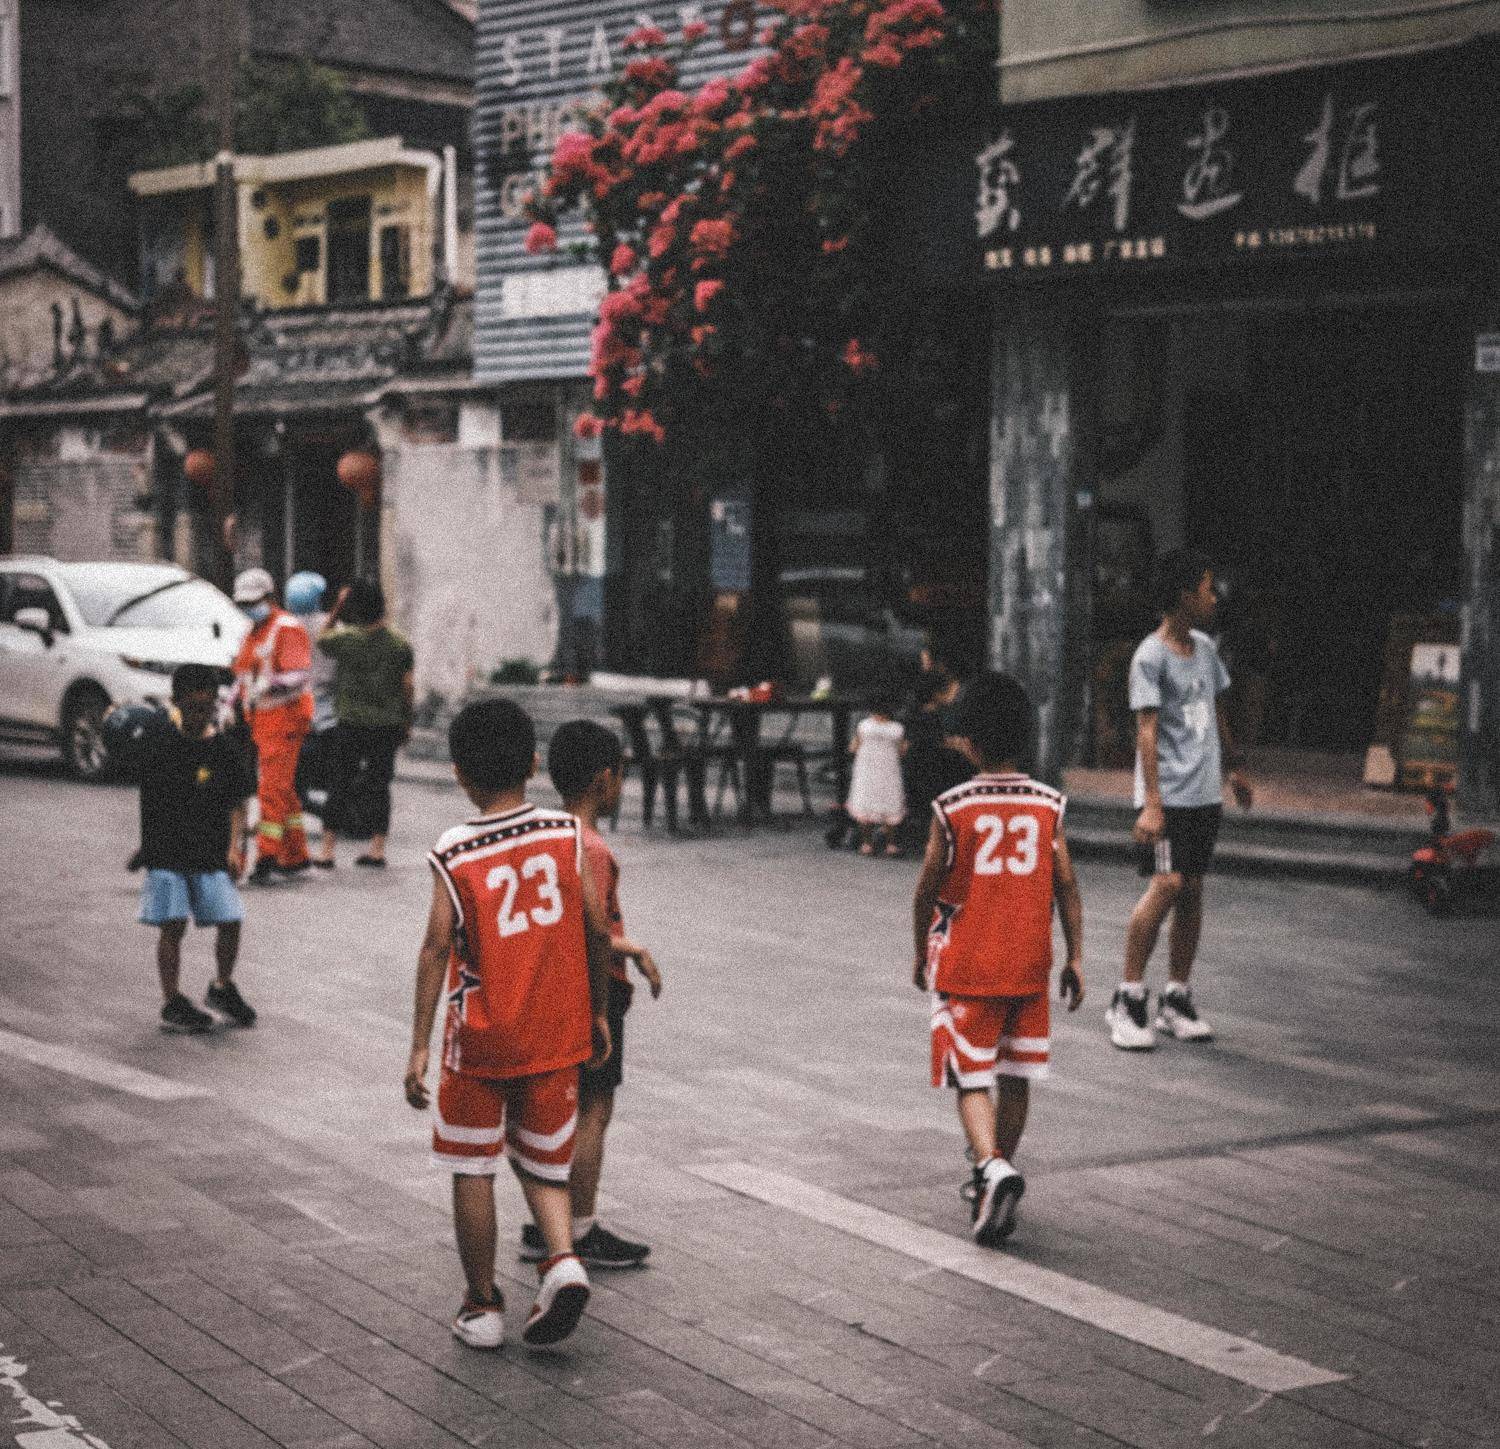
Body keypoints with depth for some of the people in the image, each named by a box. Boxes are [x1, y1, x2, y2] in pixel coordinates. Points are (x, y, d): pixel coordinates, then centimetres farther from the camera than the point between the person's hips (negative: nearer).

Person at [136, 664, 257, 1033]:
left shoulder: (225, 751, -2)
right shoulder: (157, 736, -3)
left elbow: (236, 803, 2)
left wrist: (233, 847, -5)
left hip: (211, 853, 1)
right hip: (165, 850, -1)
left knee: (230, 920, -4)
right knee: (172, 925, -5)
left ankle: (223, 988, 20)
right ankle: (172, 1004, 3)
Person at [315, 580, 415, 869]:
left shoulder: (347, 640, -10)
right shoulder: (399, 645, -2)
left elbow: (322, 640, 11)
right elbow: (407, 687, 2)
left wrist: (337, 610, 10)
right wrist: (406, 723, 11)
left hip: (352, 723, -2)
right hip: (388, 724, 2)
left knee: (339, 784, 4)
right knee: (380, 785, 9)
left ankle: (327, 849, 5)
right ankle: (378, 848, 9)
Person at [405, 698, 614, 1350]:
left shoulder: (453, 855, -10)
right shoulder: (567, 834, -3)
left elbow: (437, 948, -14)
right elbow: (597, 930, -1)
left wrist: (419, 1047, -11)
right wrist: (597, 1013, 12)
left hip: (479, 1040, -2)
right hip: (556, 1039, 3)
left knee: (472, 1169, 12)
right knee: (542, 1163, 17)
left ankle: (483, 1305, 18)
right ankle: (563, 1260, -7)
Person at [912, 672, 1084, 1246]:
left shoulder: (953, 808, -9)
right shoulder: (1047, 805, -1)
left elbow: (928, 888, -4)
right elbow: (1067, 886, 1)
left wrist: (921, 956, 9)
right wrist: (1075, 959, 7)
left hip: (965, 967, -3)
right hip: (1029, 965, 3)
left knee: (972, 1080, 1)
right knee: (1015, 1078, 15)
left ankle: (993, 1166, -22)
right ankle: (993, 1178, 24)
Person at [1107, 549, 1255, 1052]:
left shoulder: (1204, 648, 12)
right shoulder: (1151, 657, -11)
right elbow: (1147, 731, -16)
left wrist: (1234, 770, 32)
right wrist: (1151, 803, -22)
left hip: (1205, 793, 8)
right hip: (1168, 796, -8)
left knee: (1192, 889, 7)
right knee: (1167, 885, -16)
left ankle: (1176, 1000, 13)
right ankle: (1127, 1000, -8)